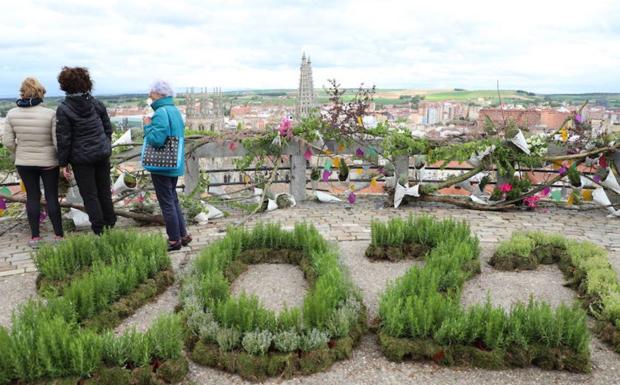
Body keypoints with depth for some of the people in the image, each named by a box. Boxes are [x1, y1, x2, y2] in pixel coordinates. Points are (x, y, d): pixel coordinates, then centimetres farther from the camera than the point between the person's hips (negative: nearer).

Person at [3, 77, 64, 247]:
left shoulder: (12, 114, -7)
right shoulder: (50, 114, -18)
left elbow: (8, 141, -2)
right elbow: (58, 142, -16)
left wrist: (20, 154, 16)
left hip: (24, 163, 3)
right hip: (48, 162, -2)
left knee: (32, 197, 14)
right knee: (52, 197, 9)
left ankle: (35, 237, 18)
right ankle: (58, 235, 14)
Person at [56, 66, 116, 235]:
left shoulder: (63, 109, -13)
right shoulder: (96, 104, 0)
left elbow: (64, 139, -12)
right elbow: (108, 128, 7)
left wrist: (63, 163, -4)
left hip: (82, 159, -4)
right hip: (103, 154, 4)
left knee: (90, 195, 6)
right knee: (104, 191, 17)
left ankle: (99, 230, 11)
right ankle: (110, 223, 25)